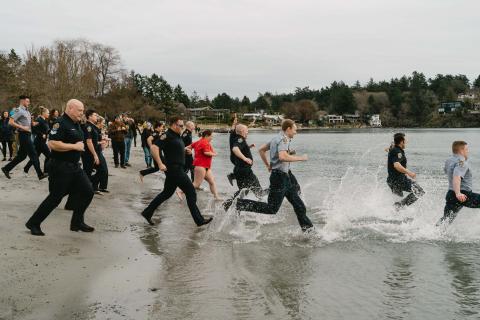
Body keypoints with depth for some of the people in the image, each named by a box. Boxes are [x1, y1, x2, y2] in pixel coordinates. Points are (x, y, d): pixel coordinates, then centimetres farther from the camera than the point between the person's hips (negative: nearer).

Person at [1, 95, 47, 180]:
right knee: (33, 154, -8)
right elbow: (10, 122, -16)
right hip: (23, 135, -9)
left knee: (22, 155, 13)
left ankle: (6, 168, 23)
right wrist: (22, 127, -19)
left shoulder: (27, 111, 16)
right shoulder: (19, 110, -9)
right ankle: (40, 174, -6)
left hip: (27, 135, 9)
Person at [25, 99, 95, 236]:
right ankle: (33, 223, 12)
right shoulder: (61, 123, -17)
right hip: (61, 167, -9)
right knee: (55, 197, -3)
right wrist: (74, 146, -23)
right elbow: (52, 143, -28)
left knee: (87, 191, 5)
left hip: (74, 166, 9)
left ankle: (77, 222, 17)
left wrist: (81, 145, 11)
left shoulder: (76, 124, 12)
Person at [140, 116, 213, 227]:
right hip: (174, 169, -10)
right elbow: (154, 147, -24)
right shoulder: (167, 136, -15)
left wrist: (185, 150, 15)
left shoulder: (177, 136, 14)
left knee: (167, 193, 18)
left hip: (176, 169, 10)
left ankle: (147, 212, 25)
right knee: (191, 192, -5)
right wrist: (160, 164, -26)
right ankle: (199, 220, 2)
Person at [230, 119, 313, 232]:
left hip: (285, 177, 11)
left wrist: (268, 165, 27)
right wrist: (300, 158, -20)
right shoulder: (283, 139, -14)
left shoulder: (276, 139, 16)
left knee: (299, 206, 12)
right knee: (271, 209, -8)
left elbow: (261, 150, 24)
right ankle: (238, 203, -5)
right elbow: (282, 157, -32)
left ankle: (308, 229, 19)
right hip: (280, 177, -11)